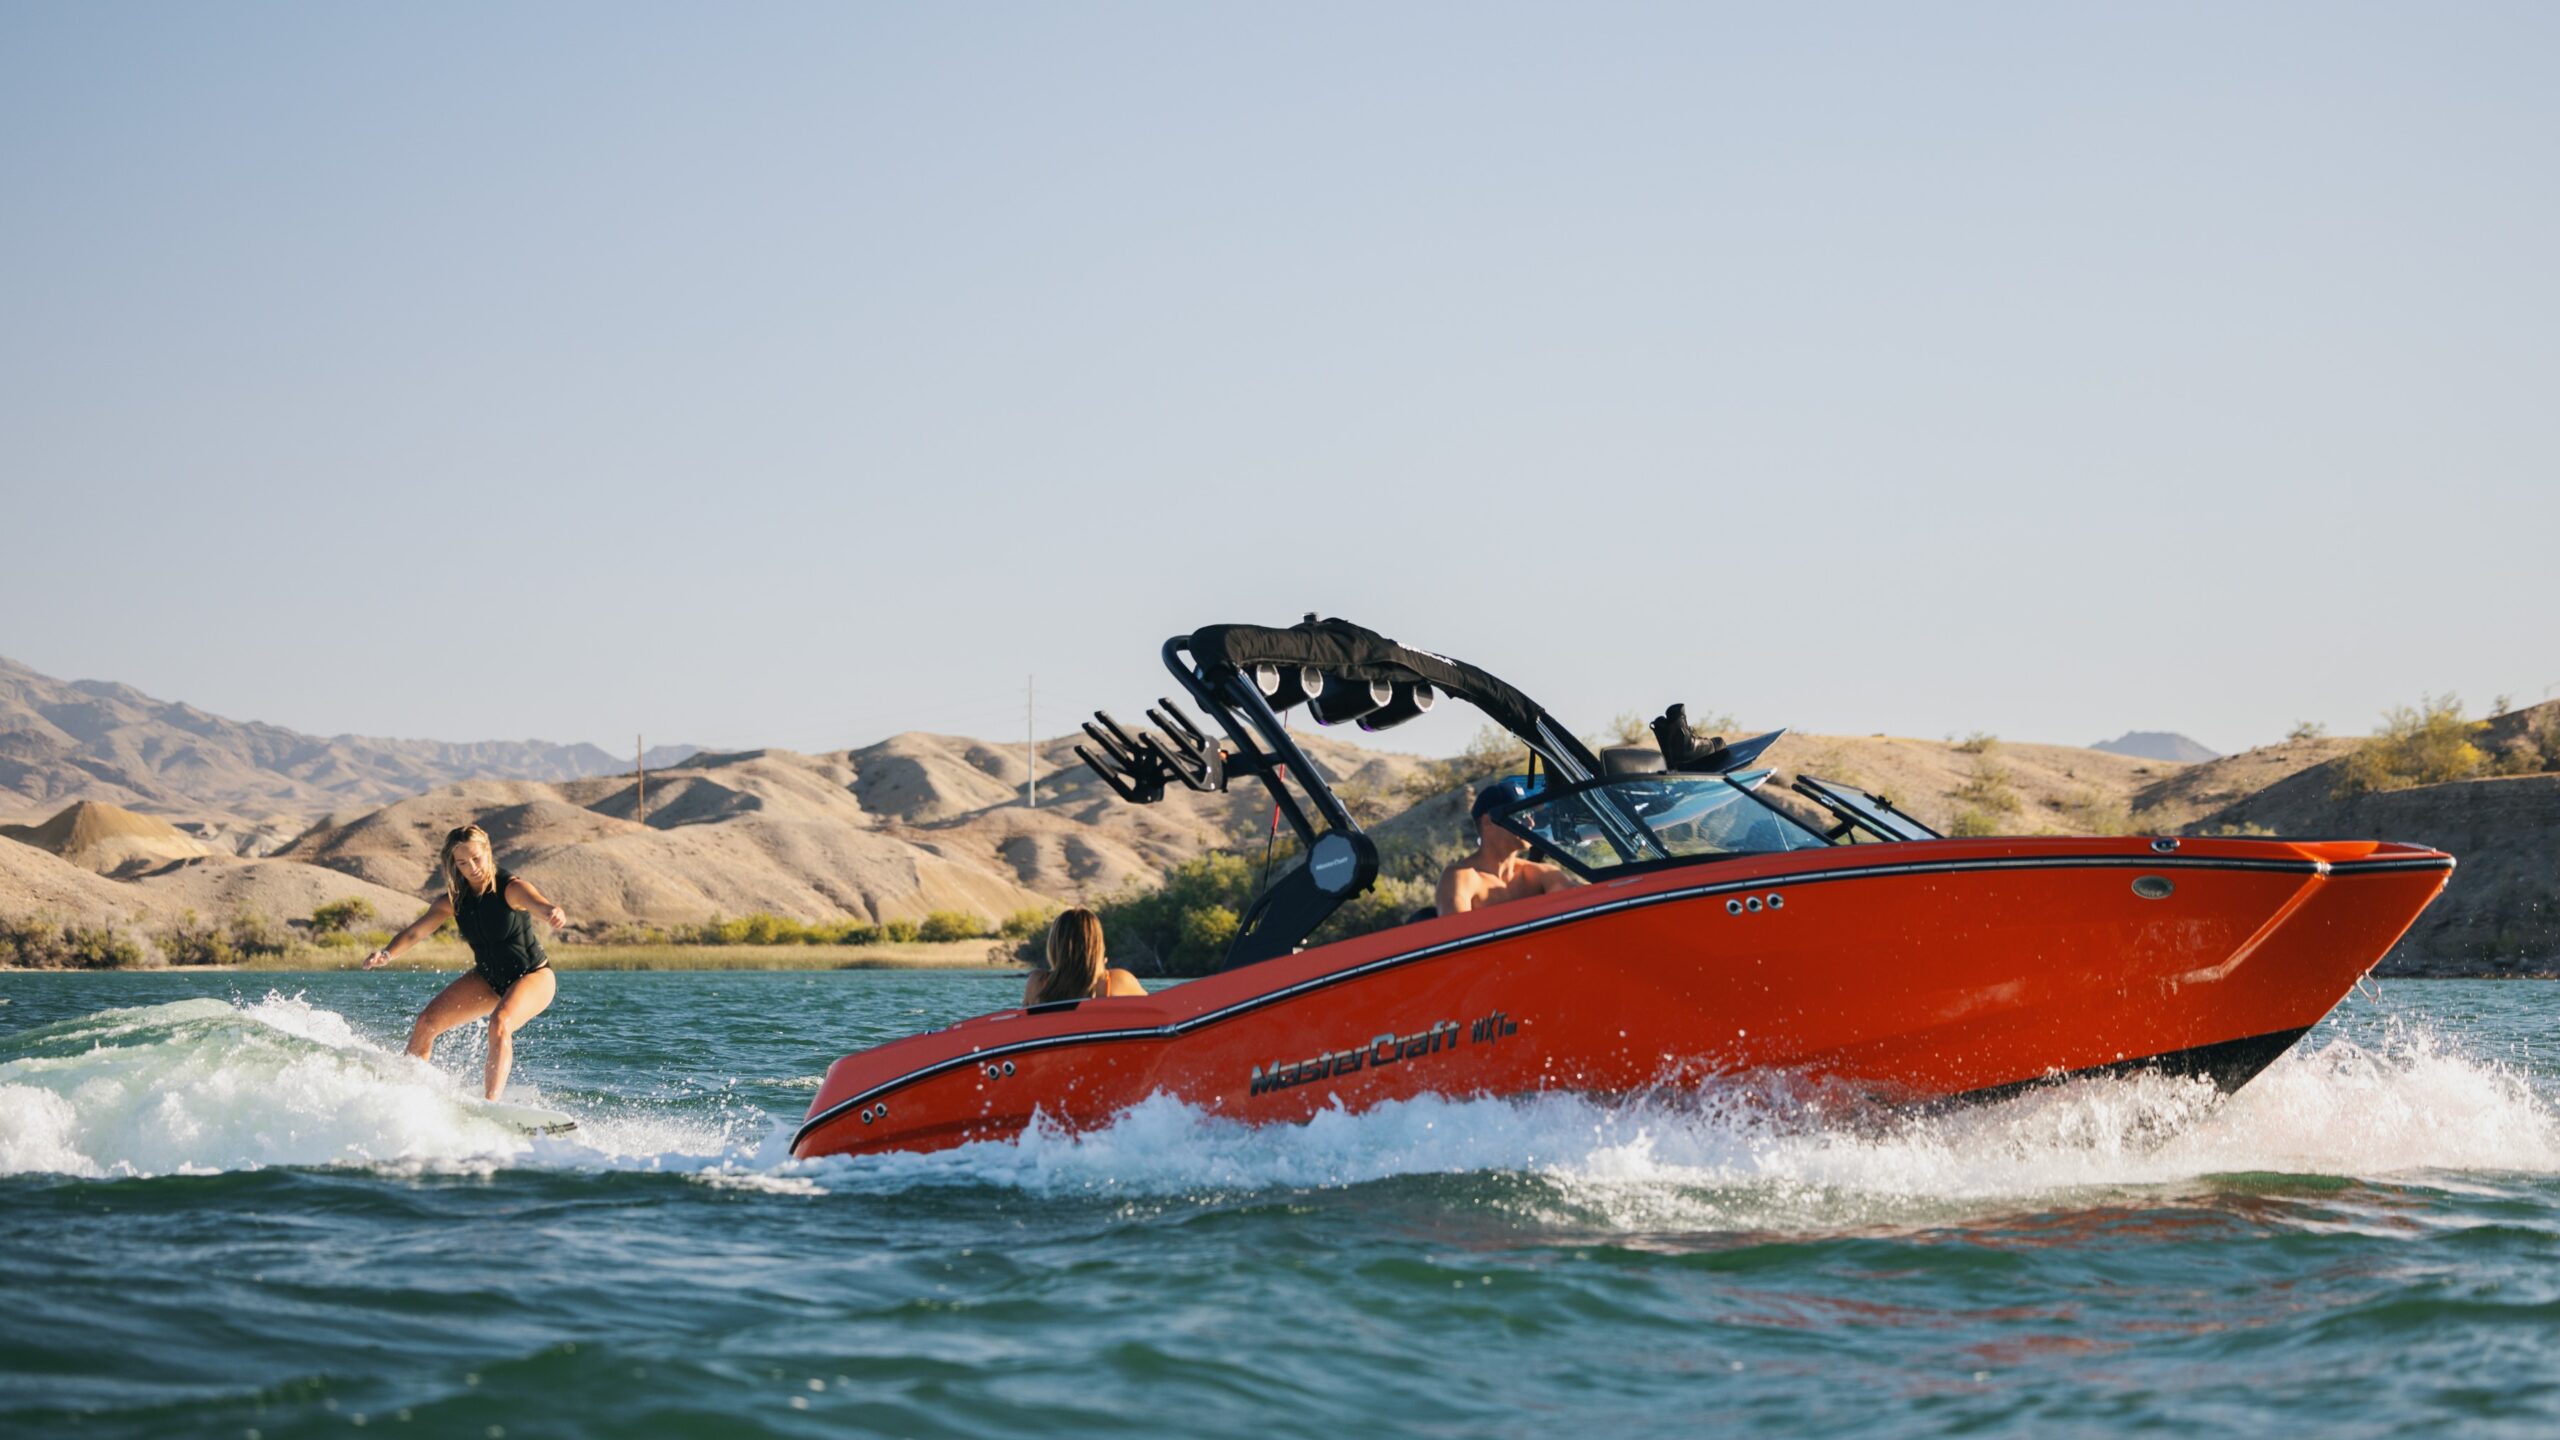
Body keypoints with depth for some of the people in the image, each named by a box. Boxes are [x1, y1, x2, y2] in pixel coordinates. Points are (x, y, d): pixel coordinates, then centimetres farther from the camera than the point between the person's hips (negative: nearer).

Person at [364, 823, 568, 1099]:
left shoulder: (511, 888, -23)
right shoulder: (454, 901, -6)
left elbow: (542, 905, -43)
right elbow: (415, 932, -8)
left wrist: (555, 913, -68)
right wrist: (387, 953, -30)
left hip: (534, 976, -6)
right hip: (488, 979, 6)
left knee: (500, 1023, -35)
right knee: (427, 1022, -5)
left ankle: (491, 1104, -35)